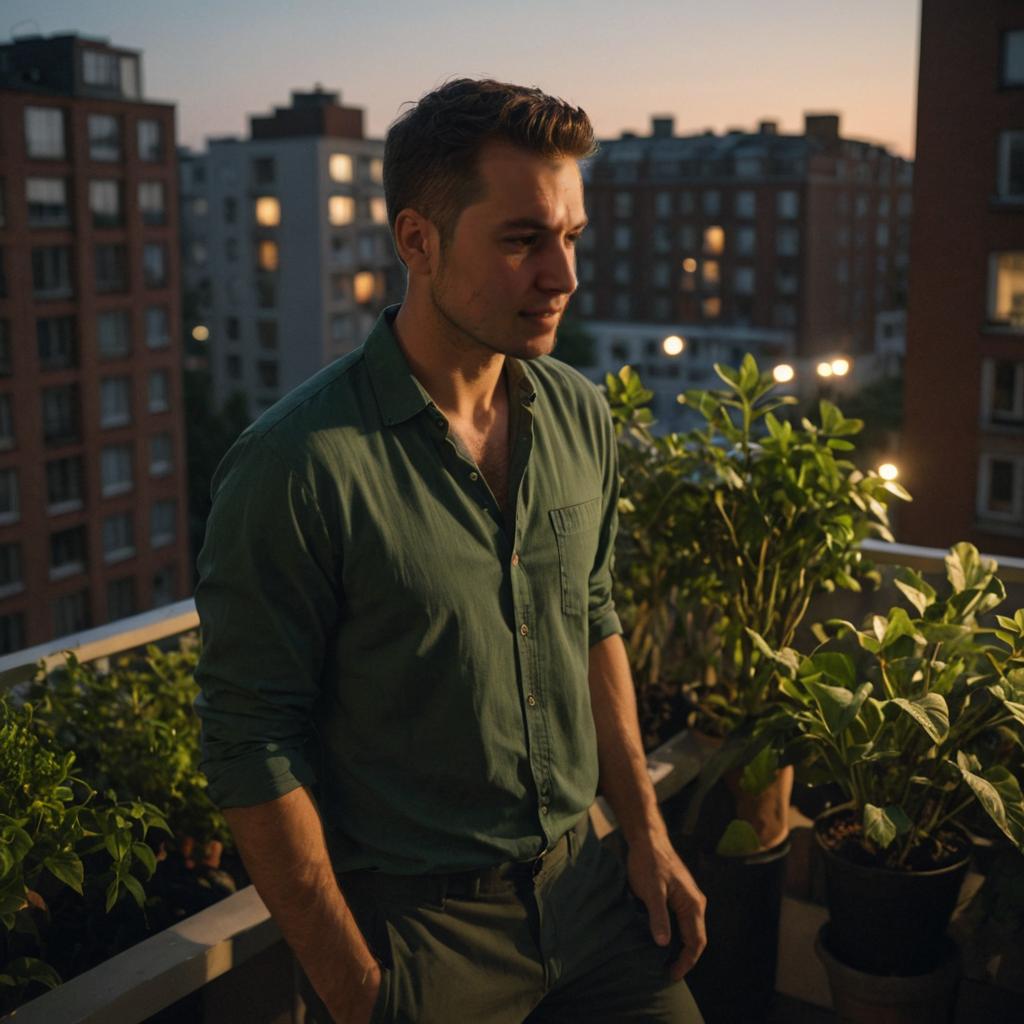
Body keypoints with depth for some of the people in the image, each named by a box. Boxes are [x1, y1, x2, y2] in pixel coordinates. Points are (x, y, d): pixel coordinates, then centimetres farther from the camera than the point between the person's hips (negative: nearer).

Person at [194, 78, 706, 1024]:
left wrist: (647, 834, 9)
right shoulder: (296, 466, -21)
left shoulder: (579, 415, -2)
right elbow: (252, 750, -17)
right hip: (410, 925, -5)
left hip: (580, 884, 6)